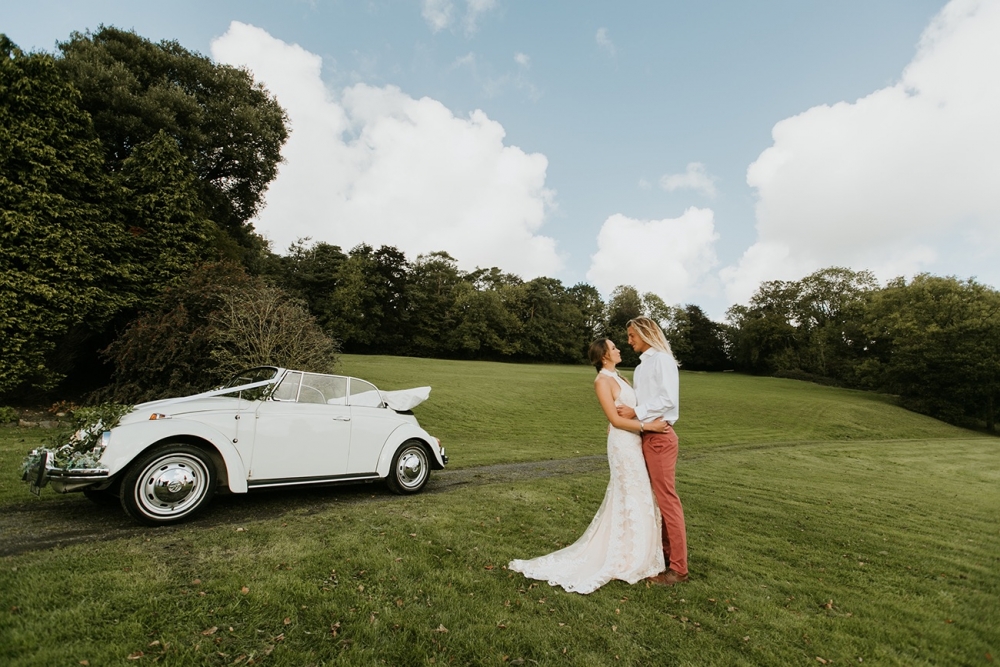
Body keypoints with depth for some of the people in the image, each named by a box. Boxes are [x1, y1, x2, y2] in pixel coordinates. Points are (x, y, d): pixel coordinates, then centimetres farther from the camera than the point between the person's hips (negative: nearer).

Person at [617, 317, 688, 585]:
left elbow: (668, 399, -19)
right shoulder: (643, 364, 15)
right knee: (654, 497, 15)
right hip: (646, 435, 9)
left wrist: (636, 412, -18)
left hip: (659, 436, -9)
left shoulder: (661, 359, -11)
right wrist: (624, 415, 4)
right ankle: (667, 550, 29)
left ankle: (678, 568, 8)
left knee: (667, 498, -2)